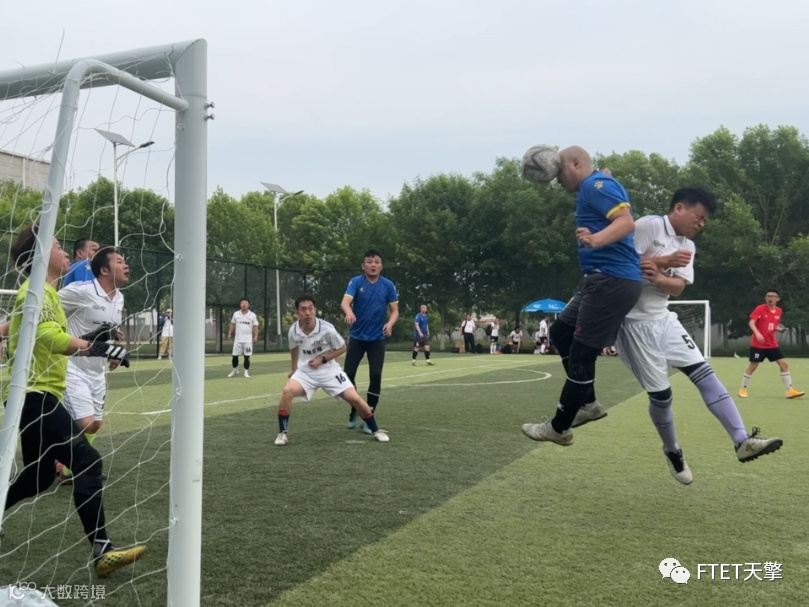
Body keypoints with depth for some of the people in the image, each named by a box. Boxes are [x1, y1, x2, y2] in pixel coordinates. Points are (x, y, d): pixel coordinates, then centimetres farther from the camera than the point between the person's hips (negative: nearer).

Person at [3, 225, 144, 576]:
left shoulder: (45, 292, 18)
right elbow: (49, 336, -30)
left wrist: (88, 340, 12)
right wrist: (97, 348, -39)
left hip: (36, 395, 11)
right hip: (35, 395, -11)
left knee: (39, 476, 20)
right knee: (86, 460, -18)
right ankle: (101, 550, -20)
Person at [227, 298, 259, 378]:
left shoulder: (252, 315, 1)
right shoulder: (236, 314, 5)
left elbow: (255, 326, 2)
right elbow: (232, 324, 12)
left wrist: (255, 336, -7)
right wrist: (229, 333, 4)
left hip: (248, 340, -2)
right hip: (238, 339, 2)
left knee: (247, 356, -2)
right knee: (235, 356, 4)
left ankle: (246, 372, 7)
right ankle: (235, 370, 22)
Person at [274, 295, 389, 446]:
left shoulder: (327, 329, -22)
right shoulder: (293, 330, -13)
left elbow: (342, 348, -7)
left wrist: (322, 359, -17)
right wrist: (294, 369, 22)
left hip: (329, 370, -1)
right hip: (305, 371, 2)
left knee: (354, 398, -11)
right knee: (287, 391, -25)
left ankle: (376, 430, 11)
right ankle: (283, 433, -9)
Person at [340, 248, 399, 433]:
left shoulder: (388, 285, -2)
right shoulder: (356, 282, -8)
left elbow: (395, 310, 1)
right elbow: (345, 302, -23)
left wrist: (390, 323, -22)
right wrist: (349, 312, -47)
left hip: (377, 339, 1)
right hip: (357, 337, 0)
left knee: (375, 377, -6)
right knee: (348, 374, 0)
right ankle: (354, 411, 24)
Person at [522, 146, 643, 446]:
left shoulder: (595, 184, -10)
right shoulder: (596, 187, 22)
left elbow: (627, 221, -25)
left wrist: (596, 239, -41)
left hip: (612, 281, -11)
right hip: (604, 278, 11)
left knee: (582, 353, -5)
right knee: (561, 332, 18)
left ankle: (559, 427, 4)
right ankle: (589, 402, 23)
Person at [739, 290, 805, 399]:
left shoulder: (779, 311, 6)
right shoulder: (760, 308, -11)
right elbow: (751, 323, -19)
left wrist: (778, 328, -3)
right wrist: (757, 333, -36)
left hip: (772, 344, 5)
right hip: (758, 344, -5)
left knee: (784, 364, -1)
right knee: (752, 366, 1)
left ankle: (790, 390, 5)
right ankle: (743, 389, 15)